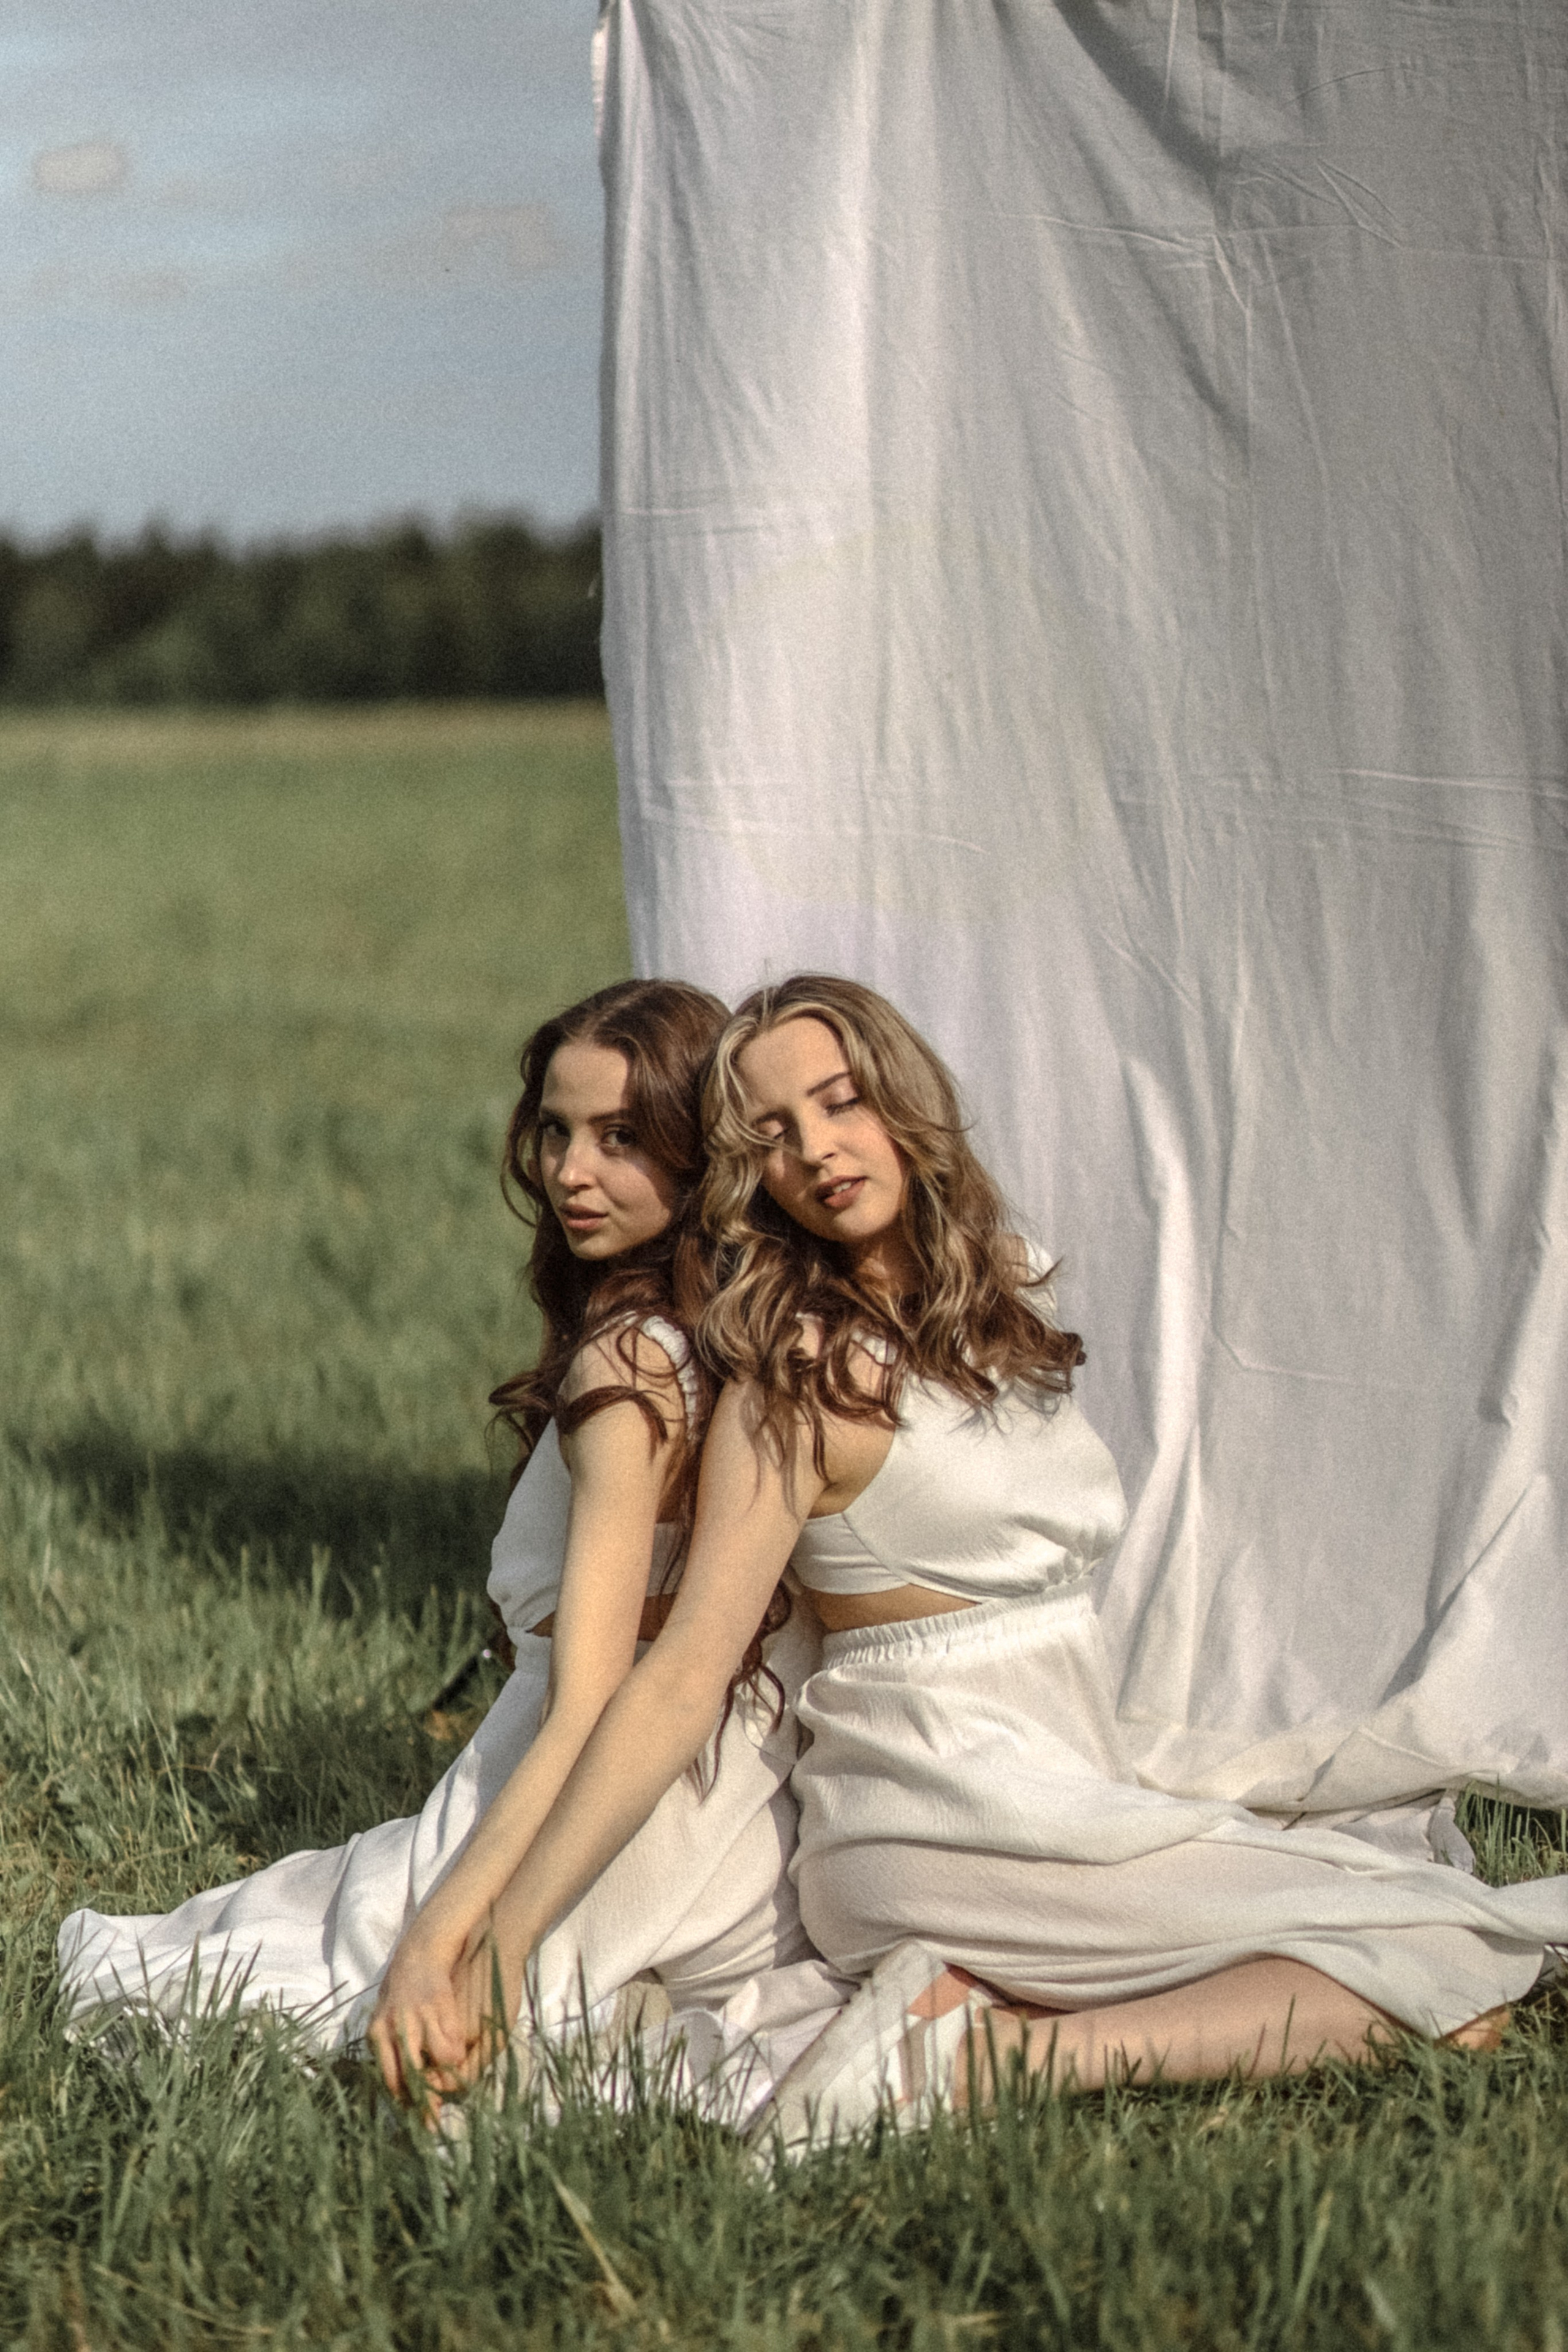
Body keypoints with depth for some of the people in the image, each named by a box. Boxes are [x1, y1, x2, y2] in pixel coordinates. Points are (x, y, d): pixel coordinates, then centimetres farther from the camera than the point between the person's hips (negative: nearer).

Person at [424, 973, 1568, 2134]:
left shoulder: (1004, 1299, 12)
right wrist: (507, 1931, -25)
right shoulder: (799, 1385, -11)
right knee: (1452, 1969, -15)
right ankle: (980, 2058, -21)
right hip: (955, 1837, -8)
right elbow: (683, 1680, -18)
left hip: (1077, 1804, 8)